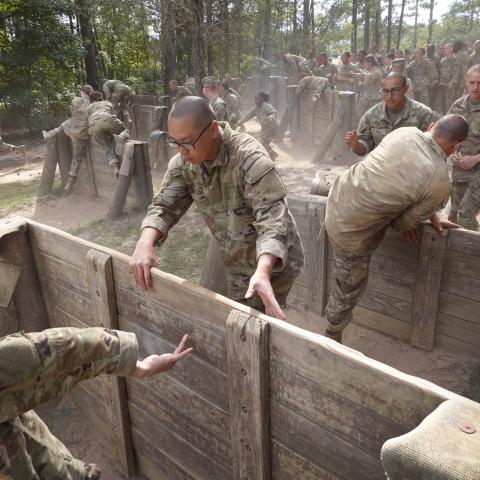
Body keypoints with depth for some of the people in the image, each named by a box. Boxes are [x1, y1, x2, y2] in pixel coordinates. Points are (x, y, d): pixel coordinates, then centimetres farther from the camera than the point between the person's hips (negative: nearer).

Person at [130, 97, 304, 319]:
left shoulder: (250, 157, -29)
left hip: (271, 260, -6)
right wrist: (145, 243, -26)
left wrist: (262, 271, -52)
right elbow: (164, 205, -5)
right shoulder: (183, 163, -9)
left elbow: (272, 216, -37)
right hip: (232, 260, 6)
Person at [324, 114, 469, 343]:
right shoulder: (440, 183, -21)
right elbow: (405, 223, -8)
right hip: (352, 231, -6)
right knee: (350, 289, 16)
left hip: (338, 197, 6)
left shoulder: (406, 132, -6)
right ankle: (332, 336, 37)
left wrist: (431, 215, 12)